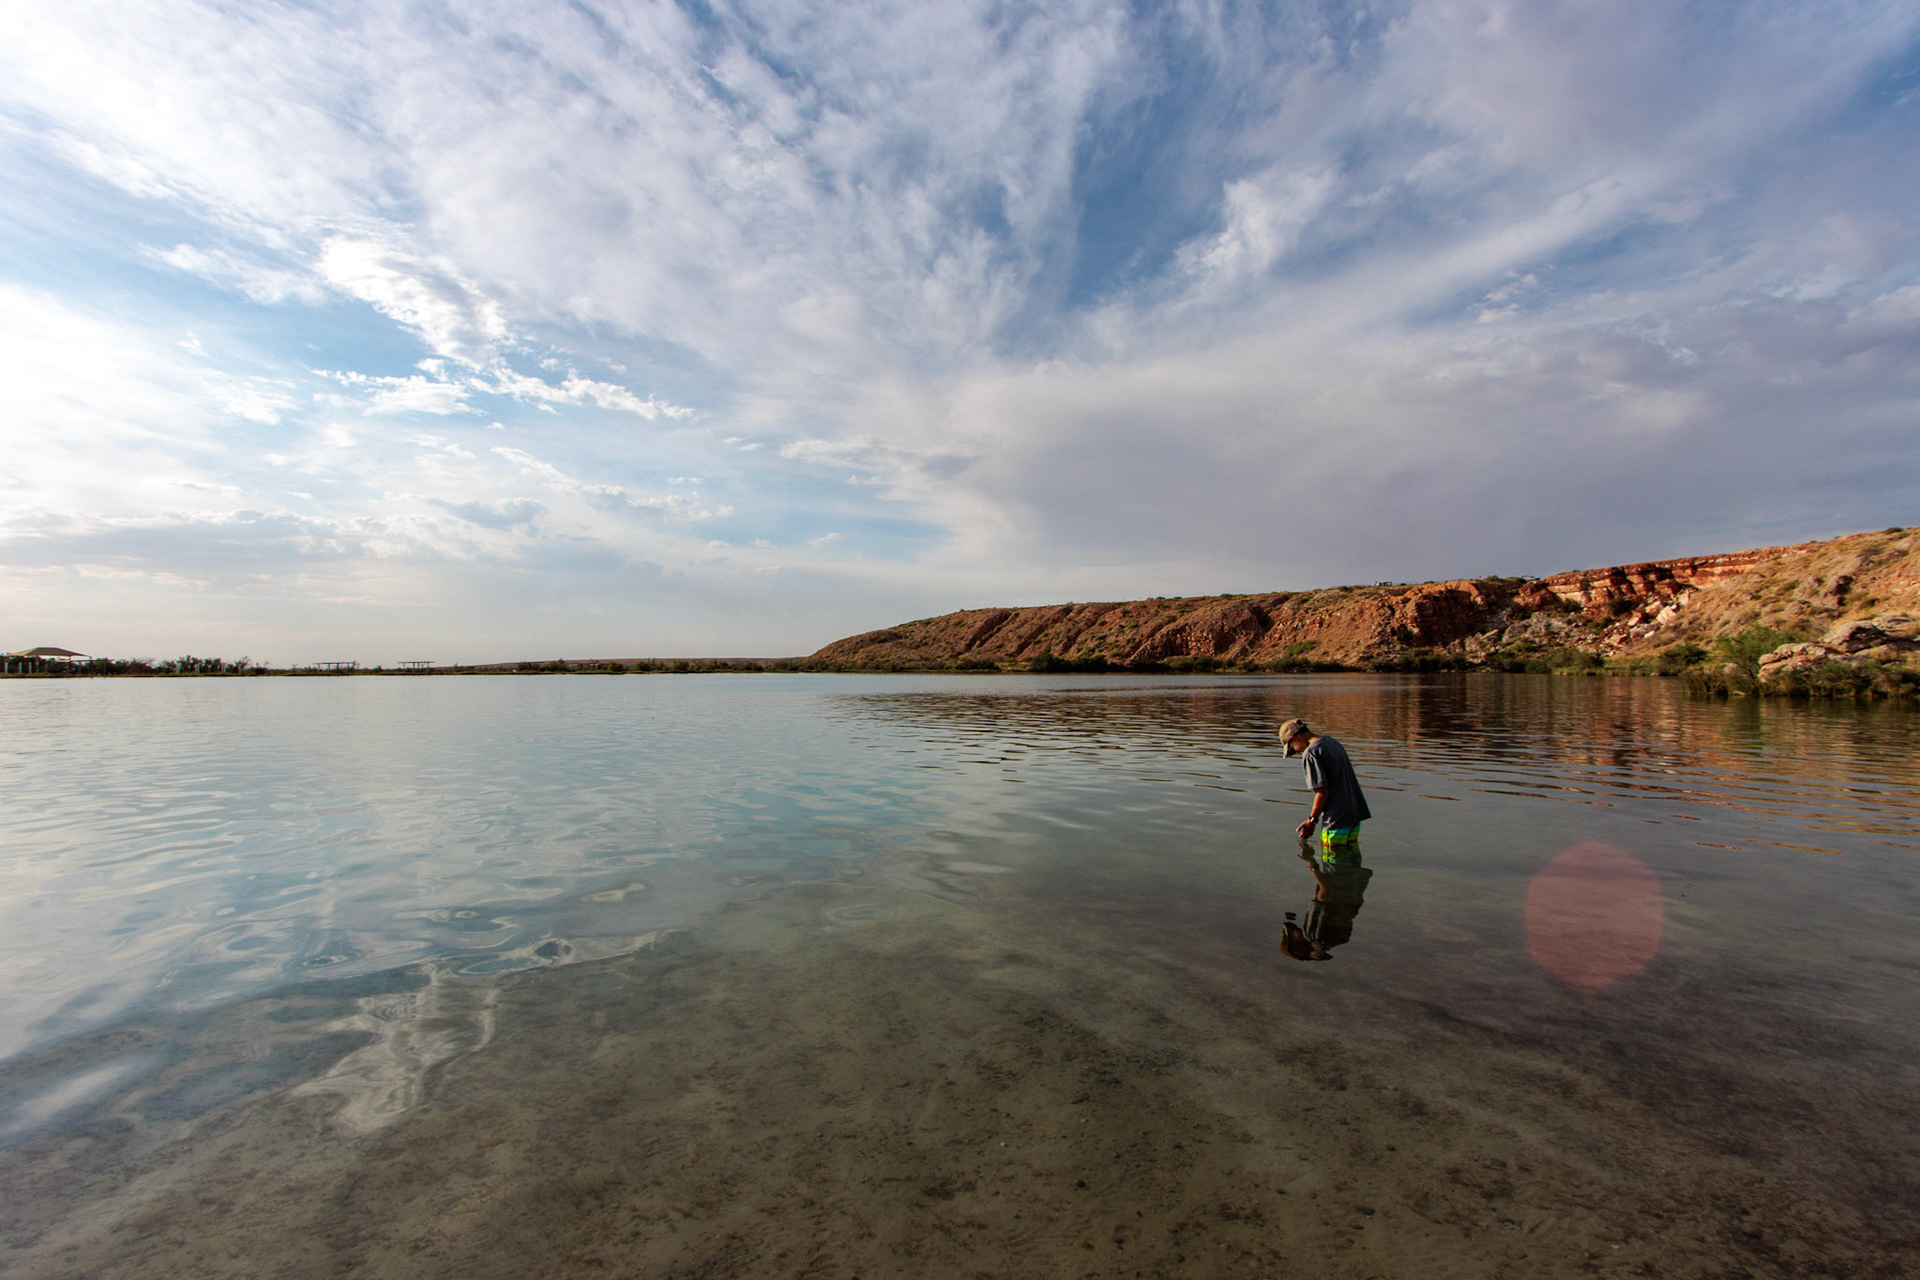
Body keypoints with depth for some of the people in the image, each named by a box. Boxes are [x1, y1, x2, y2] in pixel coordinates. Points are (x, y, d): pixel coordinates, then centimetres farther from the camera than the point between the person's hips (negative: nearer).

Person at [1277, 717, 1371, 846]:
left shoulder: (1310, 753, -15)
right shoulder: (1333, 743, 13)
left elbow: (1323, 791, -19)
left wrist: (1312, 820, -7)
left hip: (1336, 819, -9)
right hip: (1355, 815, 9)